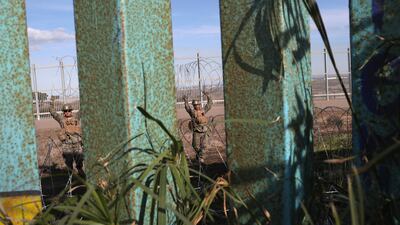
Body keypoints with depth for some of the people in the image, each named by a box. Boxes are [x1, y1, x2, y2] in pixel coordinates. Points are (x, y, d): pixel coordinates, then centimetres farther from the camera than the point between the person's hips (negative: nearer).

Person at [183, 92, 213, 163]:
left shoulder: (203, 110, 7)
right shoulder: (192, 112, -3)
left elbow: (210, 103, 11)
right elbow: (187, 108, -17)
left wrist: (208, 96, 3)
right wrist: (186, 101, -29)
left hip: (204, 131, 3)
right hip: (196, 132, -3)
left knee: (203, 146, 3)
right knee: (196, 146, 3)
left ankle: (200, 157, 17)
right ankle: (198, 153, 31)